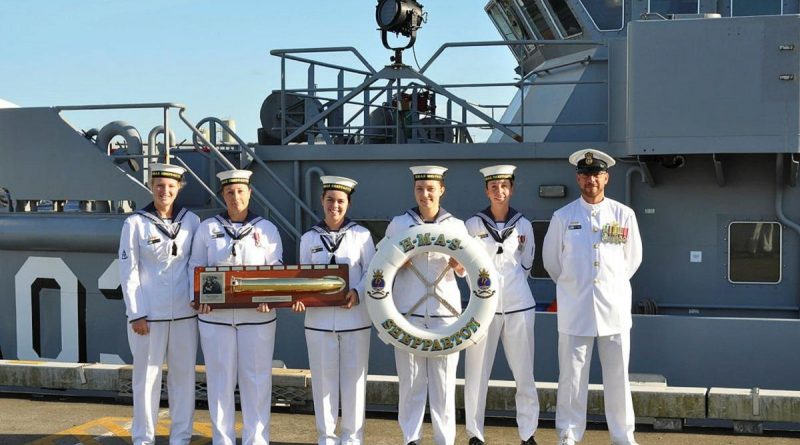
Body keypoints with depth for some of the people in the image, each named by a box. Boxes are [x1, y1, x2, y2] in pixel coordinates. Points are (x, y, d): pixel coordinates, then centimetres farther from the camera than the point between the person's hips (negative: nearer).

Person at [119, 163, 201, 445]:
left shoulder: (192, 221, 4)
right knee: (147, 376, 4)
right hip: (148, 313, -2)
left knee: (184, 374, 7)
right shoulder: (136, 223, -3)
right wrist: (136, 313, -8)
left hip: (184, 312, 2)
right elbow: (128, 271, -3)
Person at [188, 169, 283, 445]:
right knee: (220, 379, 5)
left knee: (256, 380, 3)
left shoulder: (267, 229, 4)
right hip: (216, 316, 0)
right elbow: (196, 268, 5)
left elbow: (277, 271, 2)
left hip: (257, 316, 0)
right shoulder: (207, 228, 5)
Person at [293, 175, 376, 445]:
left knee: (353, 379, 4)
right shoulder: (309, 238, 6)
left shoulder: (361, 235, 0)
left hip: (354, 319, -1)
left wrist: (358, 292, -17)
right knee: (323, 380, 6)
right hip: (319, 319, 2)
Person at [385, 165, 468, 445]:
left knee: (444, 380, 2)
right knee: (410, 379, 1)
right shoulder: (398, 224, 4)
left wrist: (459, 265, -10)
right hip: (408, 310, 0)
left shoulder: (456, 226, 6)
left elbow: (465, 270, 12)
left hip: (445, 310, 1)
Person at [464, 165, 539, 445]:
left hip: (519, 305, 1)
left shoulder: (524, 225, 5)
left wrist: (509, 284, 12)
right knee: (477, 372, 0)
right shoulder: (473, 225, 1)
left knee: (524, 372, 3)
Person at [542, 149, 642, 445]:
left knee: (618, 378, 7)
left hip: (614, 309, 1)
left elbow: (632, 258, 15)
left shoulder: (624, 215, 3)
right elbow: (551, 260, 13)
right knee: (571, 379, 3)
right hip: (574, 310, -1)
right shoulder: (562, 217, 1)